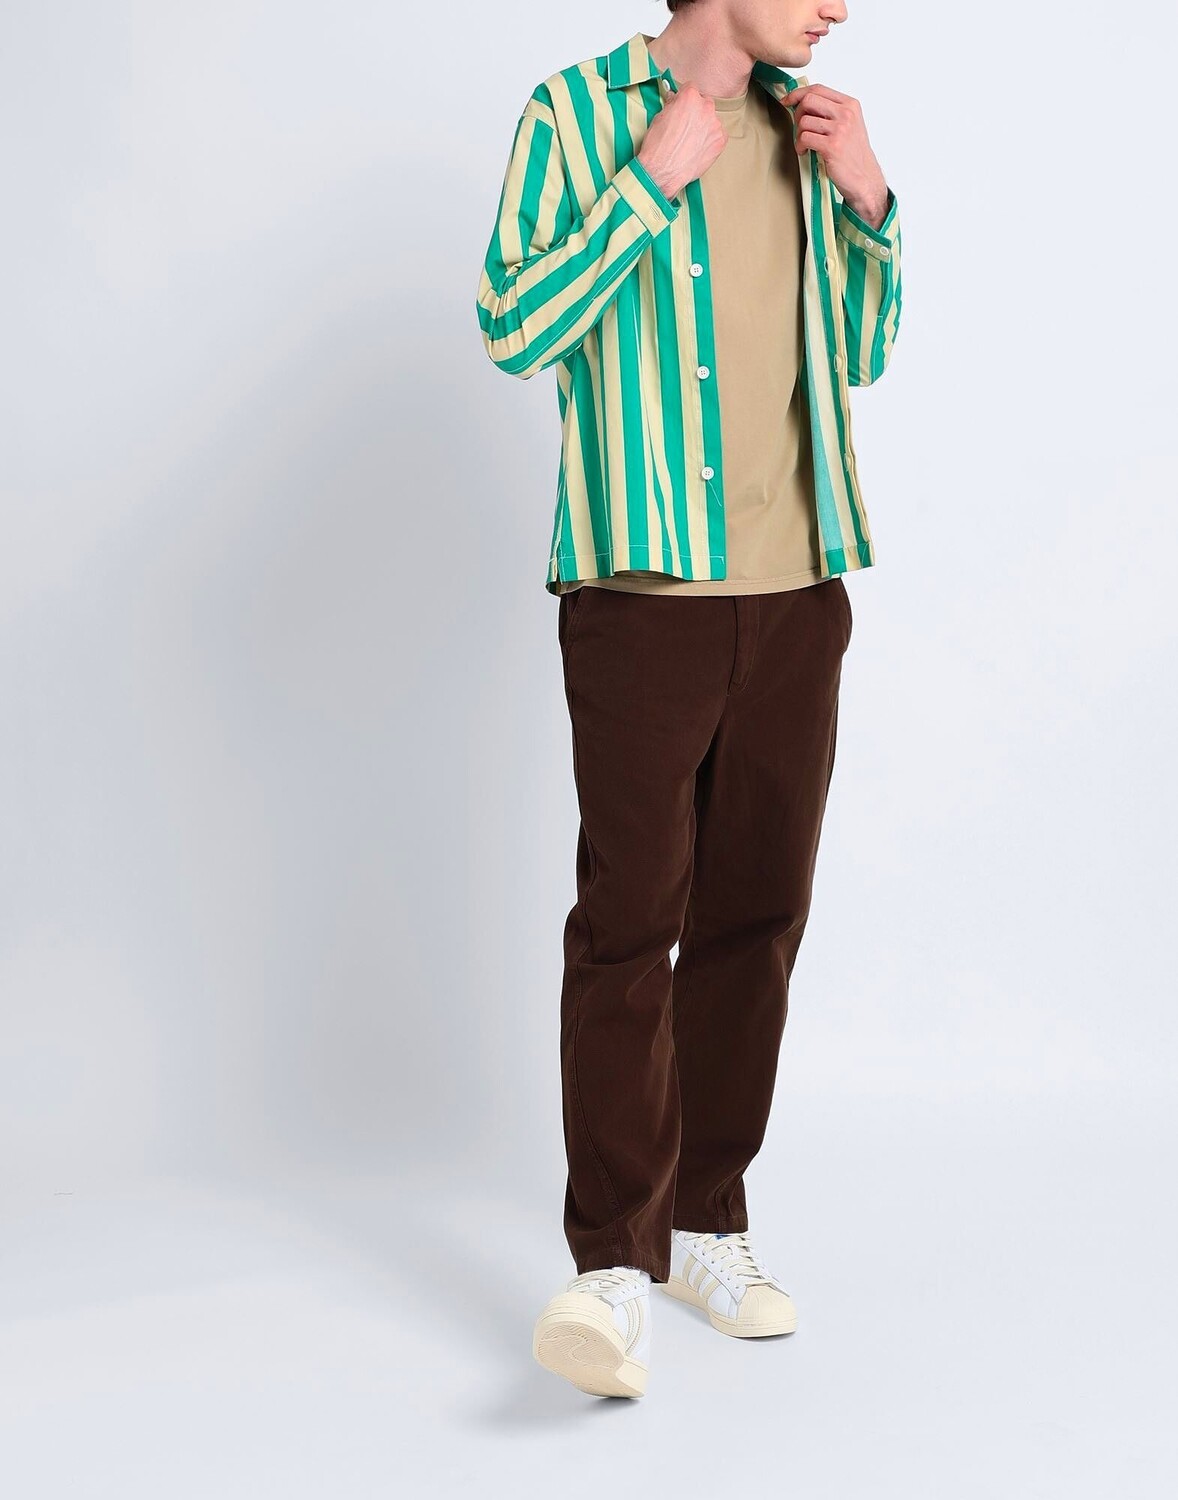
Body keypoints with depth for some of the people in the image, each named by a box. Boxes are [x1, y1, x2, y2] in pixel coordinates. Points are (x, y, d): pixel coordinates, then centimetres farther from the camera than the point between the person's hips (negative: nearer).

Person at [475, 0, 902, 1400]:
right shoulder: (577, 112, -1)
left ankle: (707, 1220, 19)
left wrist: (867, 201, 5)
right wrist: (652, 177, -12)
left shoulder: (802, 129, 15)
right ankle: (616, 1268, -6)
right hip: (642, 594, -5)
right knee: (630, 917, -10)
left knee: (756, 914, 7)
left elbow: (858, 358, 20)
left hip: (796, 597, 6)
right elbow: (513, 329, -10)